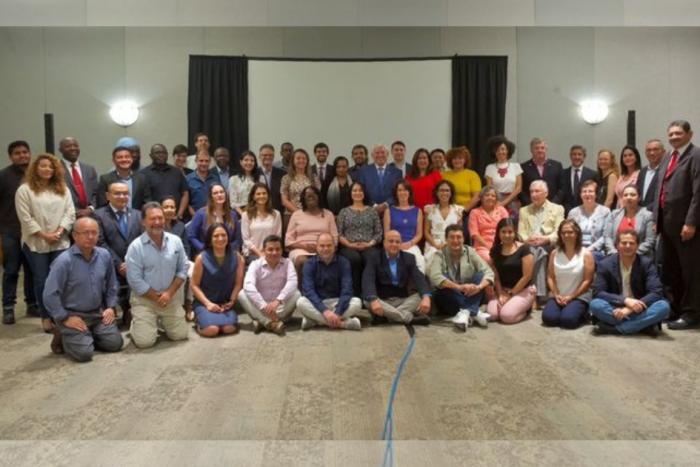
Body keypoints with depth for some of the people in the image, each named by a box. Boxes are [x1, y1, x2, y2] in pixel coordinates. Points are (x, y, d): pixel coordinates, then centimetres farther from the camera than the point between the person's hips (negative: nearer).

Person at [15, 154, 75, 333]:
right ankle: (46, 317, 11)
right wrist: (43, 235, -12)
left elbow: (70, 213, 4)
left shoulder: (63, 189, 11)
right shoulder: (25, 190, -1)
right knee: (41, 280, 2)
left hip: (60, 243, 3)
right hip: (36, 243, -3)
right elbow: (25, 218, -7)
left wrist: (59, 232, -10)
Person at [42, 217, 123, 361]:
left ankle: (88, 336, 23)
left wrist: (111, 307, 5)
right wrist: (65, 318, -16)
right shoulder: (64, 260, -20)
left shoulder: (104, 255, -3)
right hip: (72, 315, -5)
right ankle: (63, 337, 14)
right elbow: (50, 294, -18)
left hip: (98, 313, 5)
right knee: (84, 353, -17)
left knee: (115, 343, -5)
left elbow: (111, 284, 12)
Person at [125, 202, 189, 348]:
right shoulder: (135, 247, -14)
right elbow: (135, 280, -14)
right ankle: (136, 322, 22)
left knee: (180, 335, 1)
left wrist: (169, 293, -9)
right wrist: (157, 298, -11)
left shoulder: (176, 241, -1)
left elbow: (182, 269, 3)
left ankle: (160, 321, 31)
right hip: (143, 299, -3)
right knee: (145, 341, -12)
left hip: (168, 297, 4)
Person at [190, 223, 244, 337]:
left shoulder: (237, 257, 0)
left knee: (229, 329, -25)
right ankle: (200, 321, 11)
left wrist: (231, 301, -11)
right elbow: (194, 285, -3)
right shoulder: (201, 258, -7)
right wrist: (208, 303, -13)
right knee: (211, 330, -25)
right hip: (204, 302, -2)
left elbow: (238, 283, 3)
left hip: (226, 303, 2)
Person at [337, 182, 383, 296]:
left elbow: (379, 232, 10)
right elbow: (339, 233, 7)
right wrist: (350, 244, -9)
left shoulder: (372, 211, 17)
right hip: (349, 247, 0)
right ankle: (355, 293, -29)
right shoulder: (344, 211, 16)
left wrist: (369, 244, -8)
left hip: (368, 246, 1)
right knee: (355, 258, -36)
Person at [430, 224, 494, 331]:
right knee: (443, 282, -29)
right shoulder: (440, 255, -9)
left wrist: (479, 287, -32)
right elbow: (434, 277, -28)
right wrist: (459, 287, -39)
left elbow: (488, 272, -11)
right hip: (448, 302, -2)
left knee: (480, 275, -19)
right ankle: (474, 313, -31)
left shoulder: (470, 252, -2)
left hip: (470, 297, 2)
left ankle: (466, 312, -35)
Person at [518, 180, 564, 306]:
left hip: (548, 246, -1)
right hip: (529, 246, 2)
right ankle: (540, 295, -31)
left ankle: (538, 294, -31)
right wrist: (528, 239, -11)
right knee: (533, 252, -33)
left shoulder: (557, 209, 17)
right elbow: (521, 232, 12)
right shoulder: (524, 210, 25)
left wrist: (545, 239, -17)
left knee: (540, 251, -35)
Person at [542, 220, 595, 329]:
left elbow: (587, 280, -7)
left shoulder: (586, 254, -4)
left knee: (567, 320, -27)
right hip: (558, 296, 3)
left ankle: (581, 313, 7)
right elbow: (550, 277, 4)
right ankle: (561, 307, 10)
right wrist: (556, 295, -10)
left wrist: (571, 297, -12)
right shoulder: (555, 253, 6)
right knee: (548, 318, -23)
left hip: (579, 297, -2)